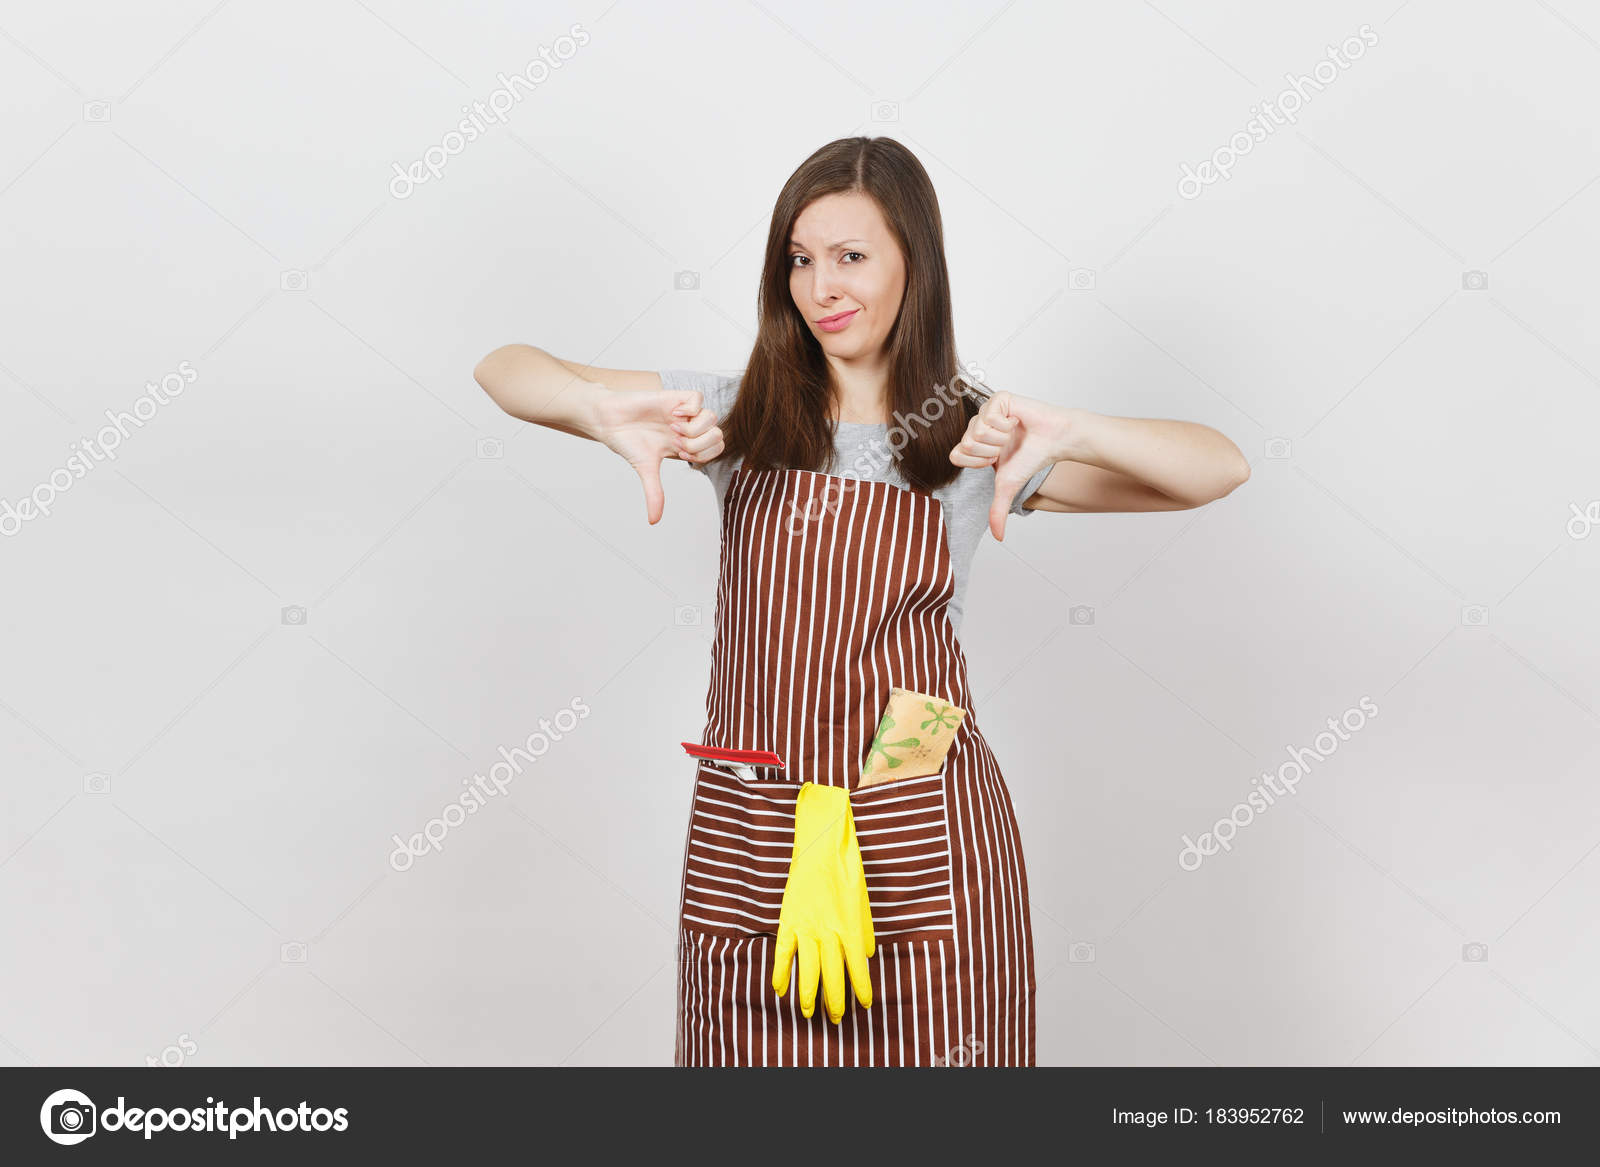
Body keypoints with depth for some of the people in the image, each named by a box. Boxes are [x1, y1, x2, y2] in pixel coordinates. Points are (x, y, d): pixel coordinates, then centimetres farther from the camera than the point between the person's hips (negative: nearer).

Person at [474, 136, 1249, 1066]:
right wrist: (608, 411, -18)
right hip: (750, 831, 1)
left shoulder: (973, 439, 2)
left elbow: (1222, 468, -5)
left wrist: (1068, 432, -22)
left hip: (919, 847, -1)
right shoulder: (741, 416, 4)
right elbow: (504, 369, 3)